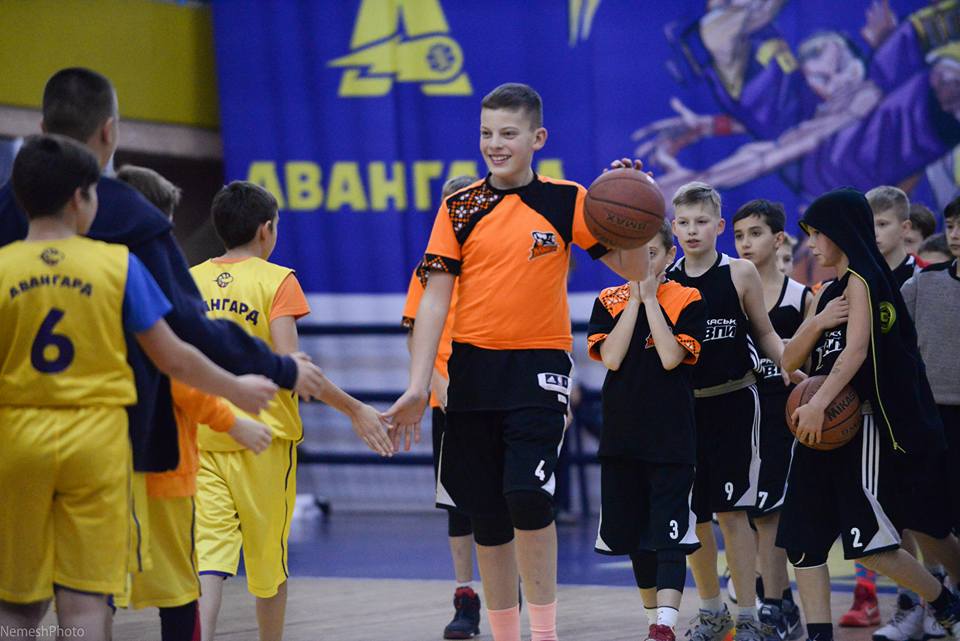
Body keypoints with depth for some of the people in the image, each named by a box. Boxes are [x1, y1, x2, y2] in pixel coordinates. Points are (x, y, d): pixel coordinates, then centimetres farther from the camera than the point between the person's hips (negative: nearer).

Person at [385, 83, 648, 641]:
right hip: (473, 368, 3)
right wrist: (418, 388, -6)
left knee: (527, 497, -20)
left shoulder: (565, 200, 0)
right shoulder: (460, 208, 4)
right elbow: (435, 299, 1)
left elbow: (633, 269, 0)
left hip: (539, 365, -3)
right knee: (486, 515, 7)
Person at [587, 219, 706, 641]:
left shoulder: (687, 301, -1)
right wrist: (634, 299, -9)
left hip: (671, 436, -4)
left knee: (669, 534, -11)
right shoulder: (609, 301, 6)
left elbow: (671, 357, -15)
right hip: (622, 432, 4)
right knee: (634, 532, 12)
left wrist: (650, 299, -12)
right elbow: (611, 357, -9)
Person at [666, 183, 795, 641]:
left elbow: (765, 333, 4)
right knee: (691, 513, 7)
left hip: (733, 403, -3)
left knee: (731, 510, -6)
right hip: (682, 406, 3)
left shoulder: (740, 273, -2)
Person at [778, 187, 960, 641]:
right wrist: (818, 321, -6)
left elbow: (856, 351, -22)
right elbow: (790, 360, 13)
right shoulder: (828, 293, 18)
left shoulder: (861, 281, -8)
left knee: (867, 542, -9)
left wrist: (818, 404, -32)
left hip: (859, 420, -9)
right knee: (802, 538, 1)